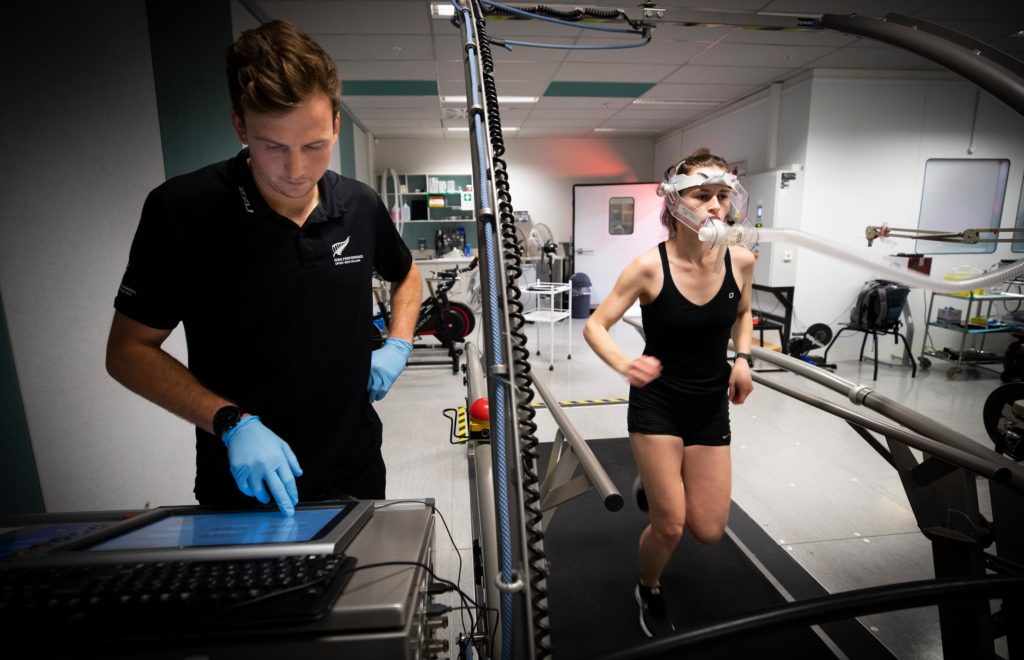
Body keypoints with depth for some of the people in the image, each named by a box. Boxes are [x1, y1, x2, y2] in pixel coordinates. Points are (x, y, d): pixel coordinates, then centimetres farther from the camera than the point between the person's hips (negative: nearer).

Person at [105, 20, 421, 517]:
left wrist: (399, 346, -3)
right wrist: (231, 421, -22)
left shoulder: (361, 206, -6)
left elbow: (406, 275, 13)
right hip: (241, 483, -2)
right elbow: (128, 349, -9)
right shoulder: (180, 210, -15)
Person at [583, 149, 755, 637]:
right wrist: (624, 365, -34)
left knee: (708, 530, 10)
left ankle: (660, 484, 46)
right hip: (657, 403, -4)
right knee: (670, 527, 0)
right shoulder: (650, 266, -19)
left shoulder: (741, 260, -7)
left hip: (711, 405, 4)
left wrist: (743, 356, -4)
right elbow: (594, 326, -15)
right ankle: (648, 594, 36)